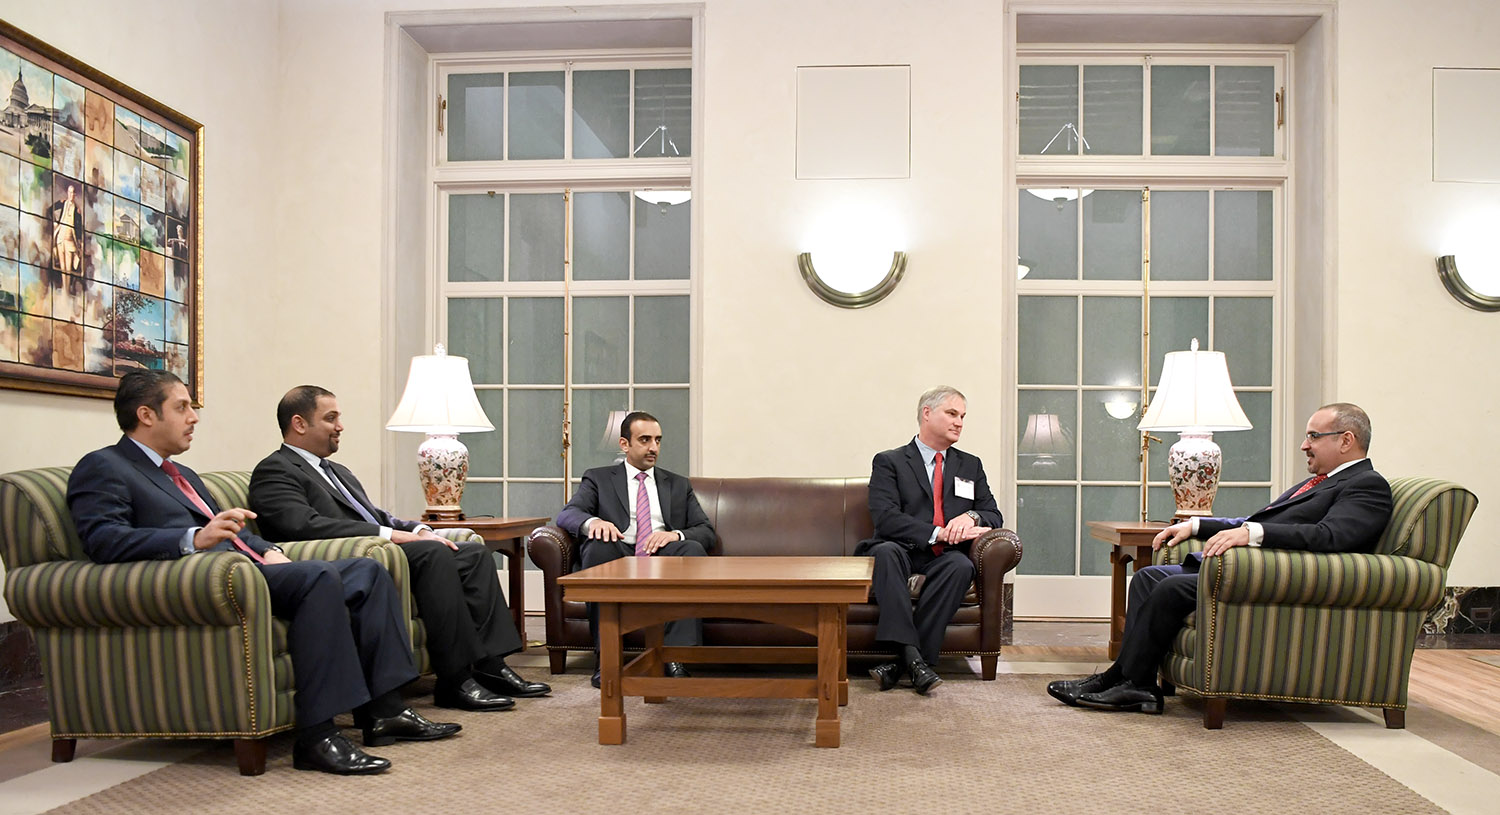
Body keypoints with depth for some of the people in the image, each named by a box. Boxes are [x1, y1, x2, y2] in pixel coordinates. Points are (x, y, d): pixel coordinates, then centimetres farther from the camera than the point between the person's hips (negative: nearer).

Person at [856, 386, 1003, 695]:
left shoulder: (970, 466, 23)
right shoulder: (889, 462, 7)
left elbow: (993, 515, 16)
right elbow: (885, 518, -8)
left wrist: (971, 516, -10)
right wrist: (938, 533, -19)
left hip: (944, 559, 3)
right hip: (903, 553, -2)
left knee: (961, 565, -33)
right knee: (886, 551, -37)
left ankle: (900, 664, -35)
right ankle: (912, 656, -45)